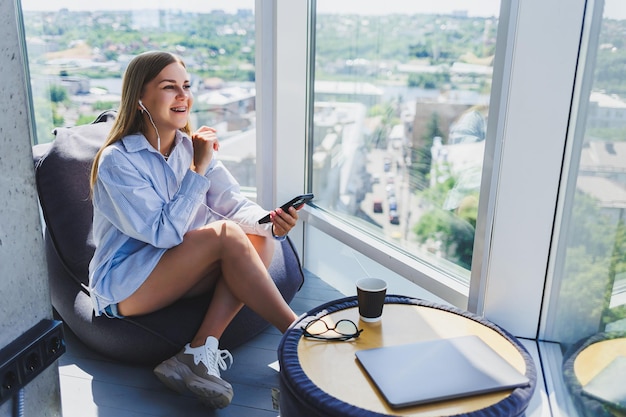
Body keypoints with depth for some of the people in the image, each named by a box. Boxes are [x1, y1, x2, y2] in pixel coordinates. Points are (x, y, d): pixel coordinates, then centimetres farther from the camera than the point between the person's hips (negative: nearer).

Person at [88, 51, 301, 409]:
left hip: (182, 275, 7)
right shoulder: (117, 160, -15)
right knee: (225, 233, -28)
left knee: (260, 238, -19)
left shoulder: (192, 146, 3)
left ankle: (201, 352, -24)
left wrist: (271, 221, -28)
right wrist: (198, 169, -21)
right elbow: (164, 232, -23)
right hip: (123, 286, -6)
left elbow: (236, 204, -7)